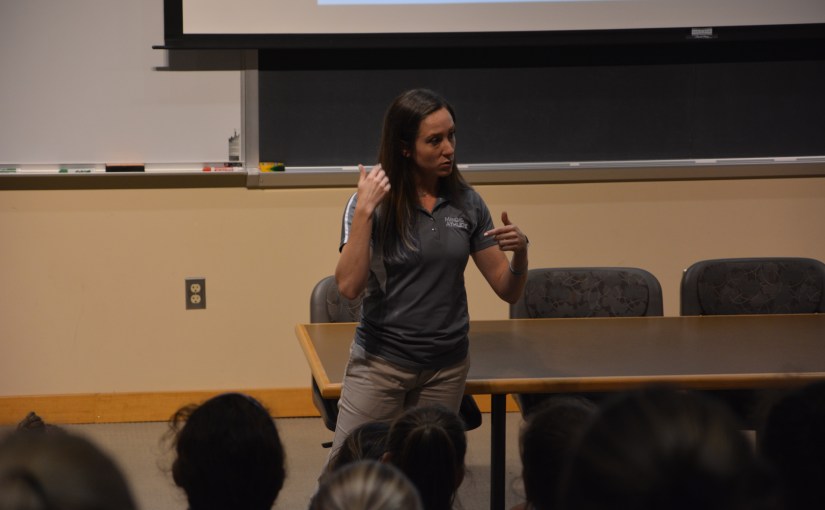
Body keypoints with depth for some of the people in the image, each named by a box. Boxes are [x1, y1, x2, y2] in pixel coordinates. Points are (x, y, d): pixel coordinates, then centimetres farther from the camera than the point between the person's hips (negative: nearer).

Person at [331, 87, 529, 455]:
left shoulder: (466, 204, 1)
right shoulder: (373, 204, -8)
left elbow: (508, 291, 4)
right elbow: (349, 286, -21)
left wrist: (519, 252, -16)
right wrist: (364, 210, -26)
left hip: (447, 368, 3)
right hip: (381, 361, -3)